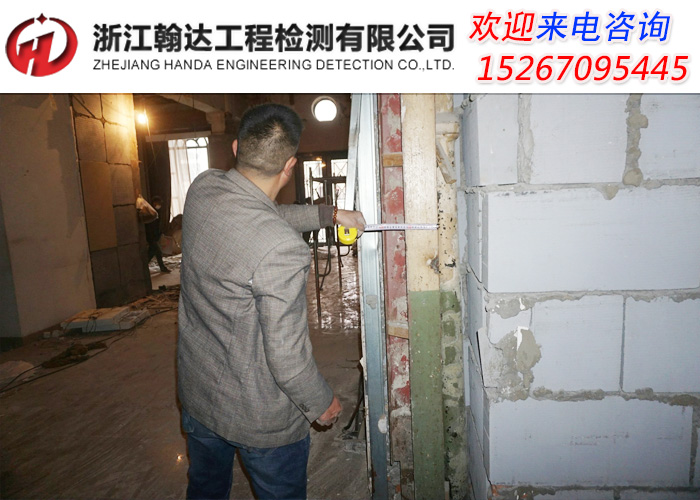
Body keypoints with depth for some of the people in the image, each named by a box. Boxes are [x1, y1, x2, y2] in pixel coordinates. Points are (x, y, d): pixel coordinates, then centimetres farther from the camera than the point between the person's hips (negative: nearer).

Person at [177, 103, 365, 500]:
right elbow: (287, 357, -26)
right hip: (261, 420, -6)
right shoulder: (282, 250, -34)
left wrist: (330, 214, 13)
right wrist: (322, 403, -7)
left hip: (196, 394, 7)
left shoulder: (203, 188, -12)